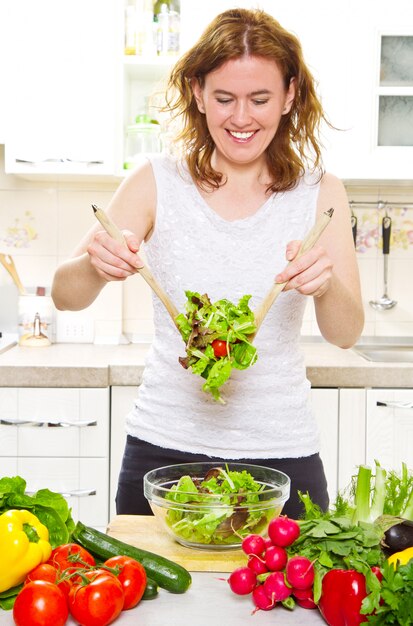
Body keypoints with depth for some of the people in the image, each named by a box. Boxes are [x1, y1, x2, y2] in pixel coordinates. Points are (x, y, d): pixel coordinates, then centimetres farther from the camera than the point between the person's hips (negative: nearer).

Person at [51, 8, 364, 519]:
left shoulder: (319, 193, 0)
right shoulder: (158, 182, -2)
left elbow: (345, 333, -7)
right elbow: (64, 295, -5)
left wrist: (326, 284, -29)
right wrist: (96, 266, -28)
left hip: (281, 453, 1)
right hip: (164, 448, 0)